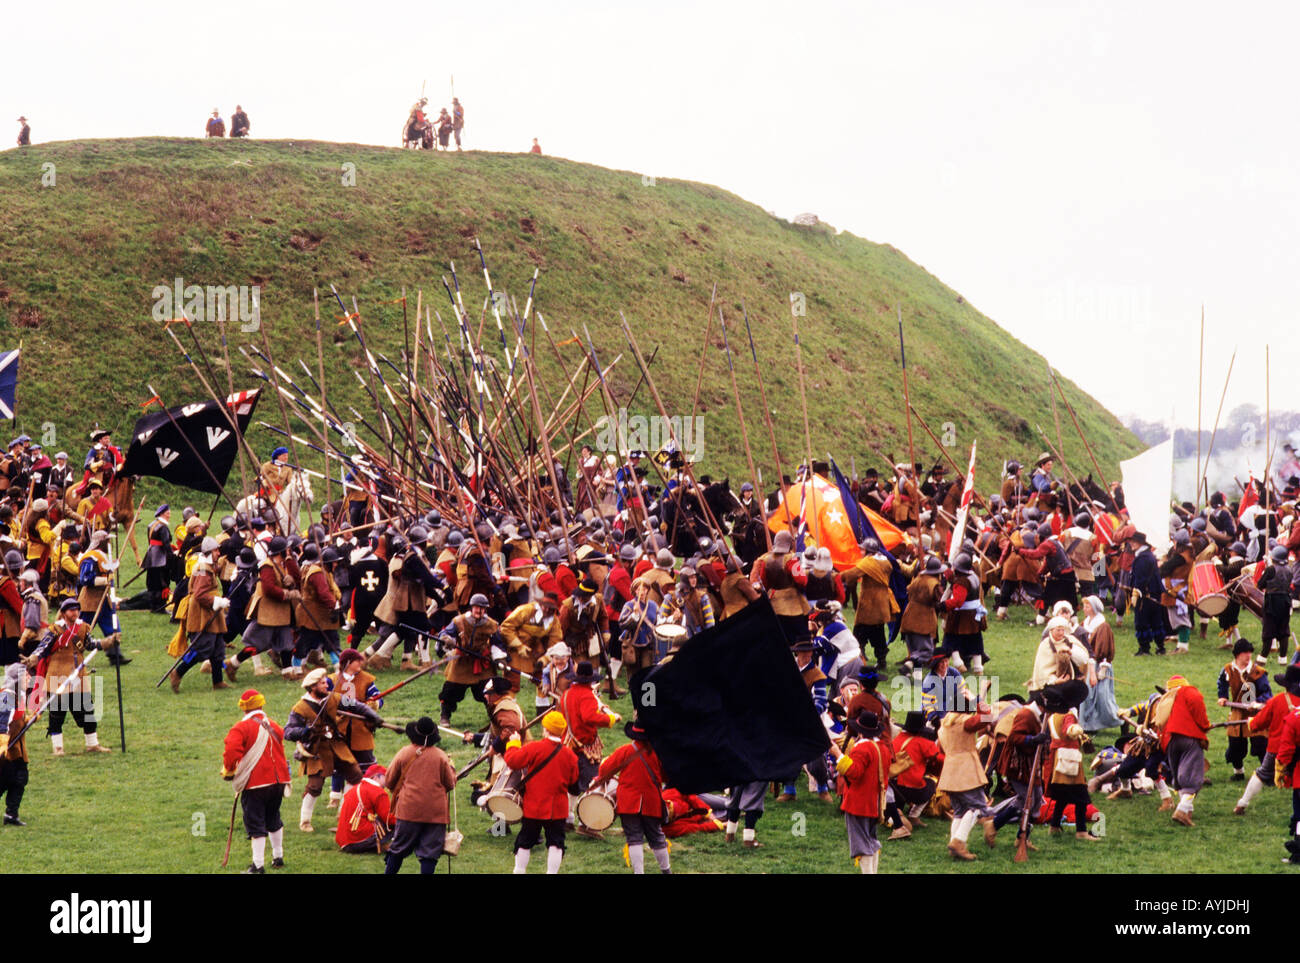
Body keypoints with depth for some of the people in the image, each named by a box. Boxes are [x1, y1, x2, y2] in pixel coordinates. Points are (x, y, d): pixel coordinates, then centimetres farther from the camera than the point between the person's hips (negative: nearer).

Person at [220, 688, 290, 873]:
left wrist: (228, 771, -4)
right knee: (273, 820, 23)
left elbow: (231, 752, -21)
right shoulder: (274, 727, 9)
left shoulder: (240, 728, -11)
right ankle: (278, 858, 31)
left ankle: (258, 864, -4)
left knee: (256, 825, -2)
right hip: (278, 780, 6)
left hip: (254, 783, -6)